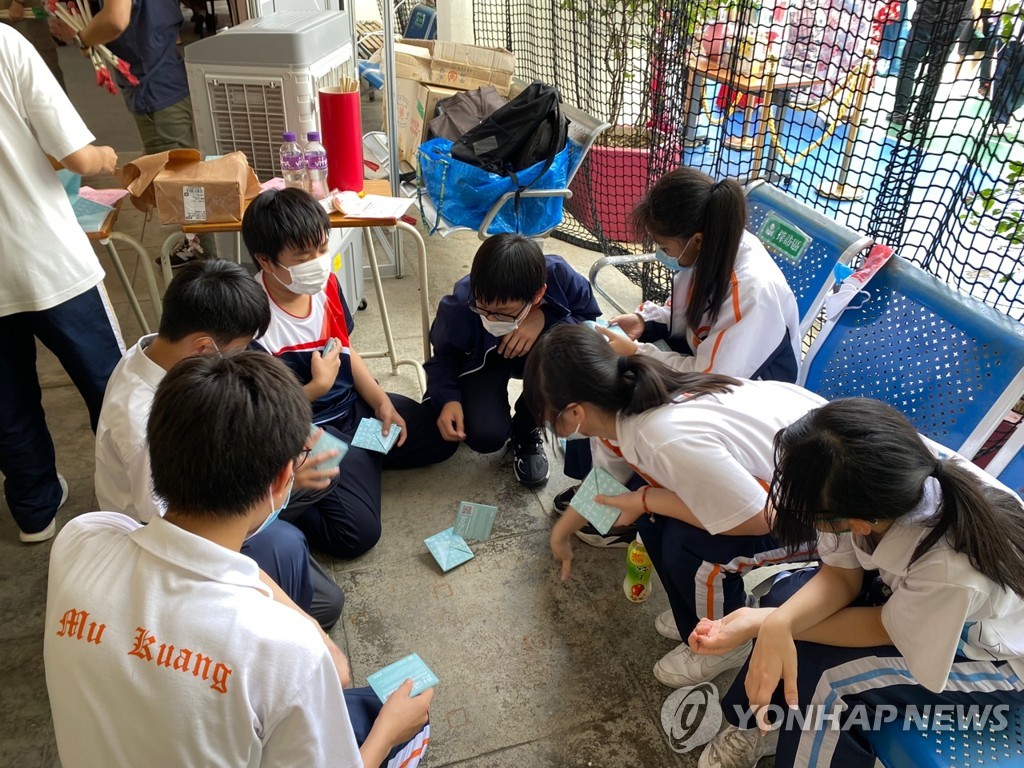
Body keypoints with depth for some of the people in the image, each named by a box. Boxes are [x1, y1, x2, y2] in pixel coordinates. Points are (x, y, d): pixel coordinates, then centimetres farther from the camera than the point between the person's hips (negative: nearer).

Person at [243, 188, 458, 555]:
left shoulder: (326, 283, -6)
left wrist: (382, 403, -1)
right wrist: (318, 387, -27)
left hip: (355, 405, 8)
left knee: (441, 438, 9)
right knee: (358, 532, -19)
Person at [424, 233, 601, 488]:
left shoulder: (559, 276, -33)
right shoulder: (460, 305, -32)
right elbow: (444, 355, -14)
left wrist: (545, 320, -39)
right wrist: (448, 398, -32)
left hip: (537, 354, 2)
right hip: (483, 361, -1)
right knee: (485, 436, -27)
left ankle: (526, 432, -5)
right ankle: (504, 425, 14)